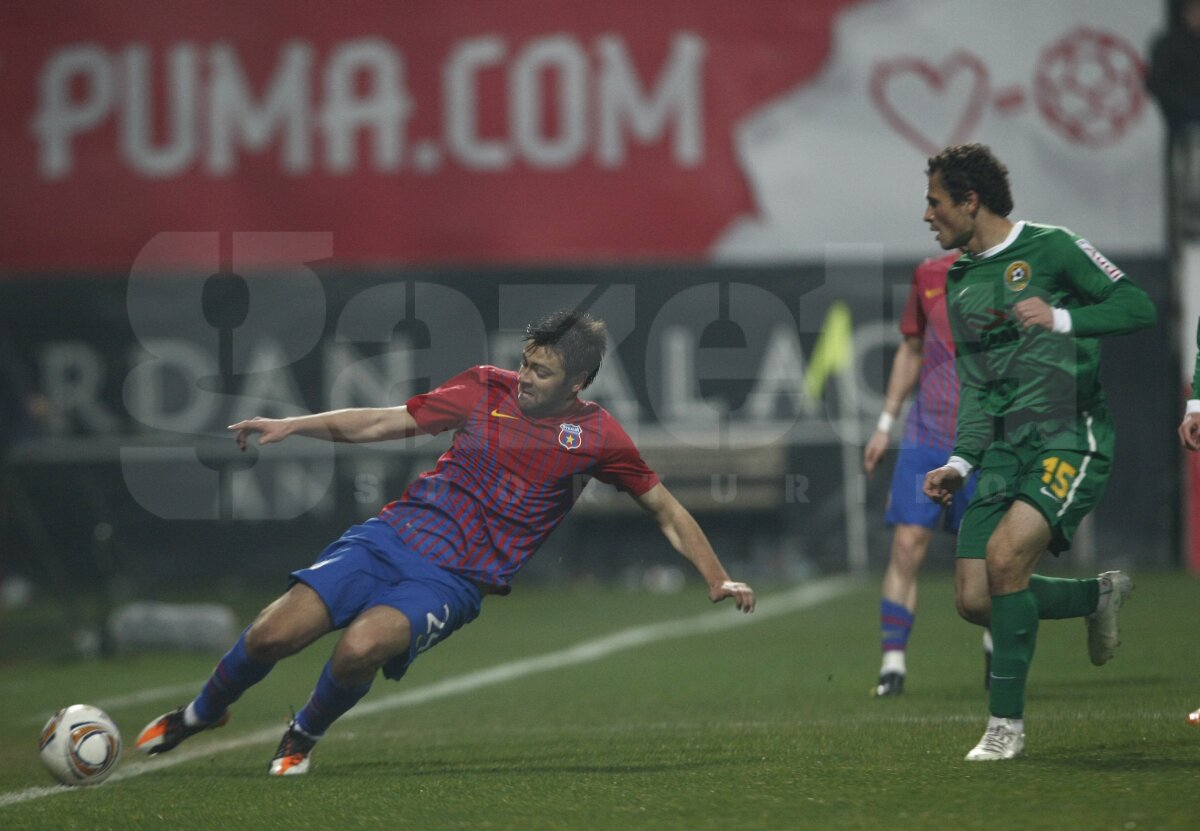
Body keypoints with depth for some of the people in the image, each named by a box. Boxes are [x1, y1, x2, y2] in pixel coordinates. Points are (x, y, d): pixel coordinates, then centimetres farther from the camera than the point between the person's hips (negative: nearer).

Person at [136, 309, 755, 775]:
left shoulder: (595, 436, -4)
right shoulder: (488, 388, 4)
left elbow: (664, 508, 8)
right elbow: (388, 423, 13)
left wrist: (717, 578, 1)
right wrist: (292, 425, 7)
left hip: (455, 580, -3)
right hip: (393, 537, 3)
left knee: (361, 648, -31)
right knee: (273, 634, -12)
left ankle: (304, 736, 2)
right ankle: (202, 712, 19)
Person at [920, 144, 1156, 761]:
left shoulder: (1051, 248, -3)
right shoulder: (959, 281, 17)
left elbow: (1139, 309, -8)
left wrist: (1060, 319, -19)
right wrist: (960, 463, 7)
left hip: (1070, 438, -7)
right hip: (1005, 449, 7)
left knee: (1005, 556, -26)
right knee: (974, 600, -4)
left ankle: (1007, 722, -14)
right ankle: (1099, 596, 22)